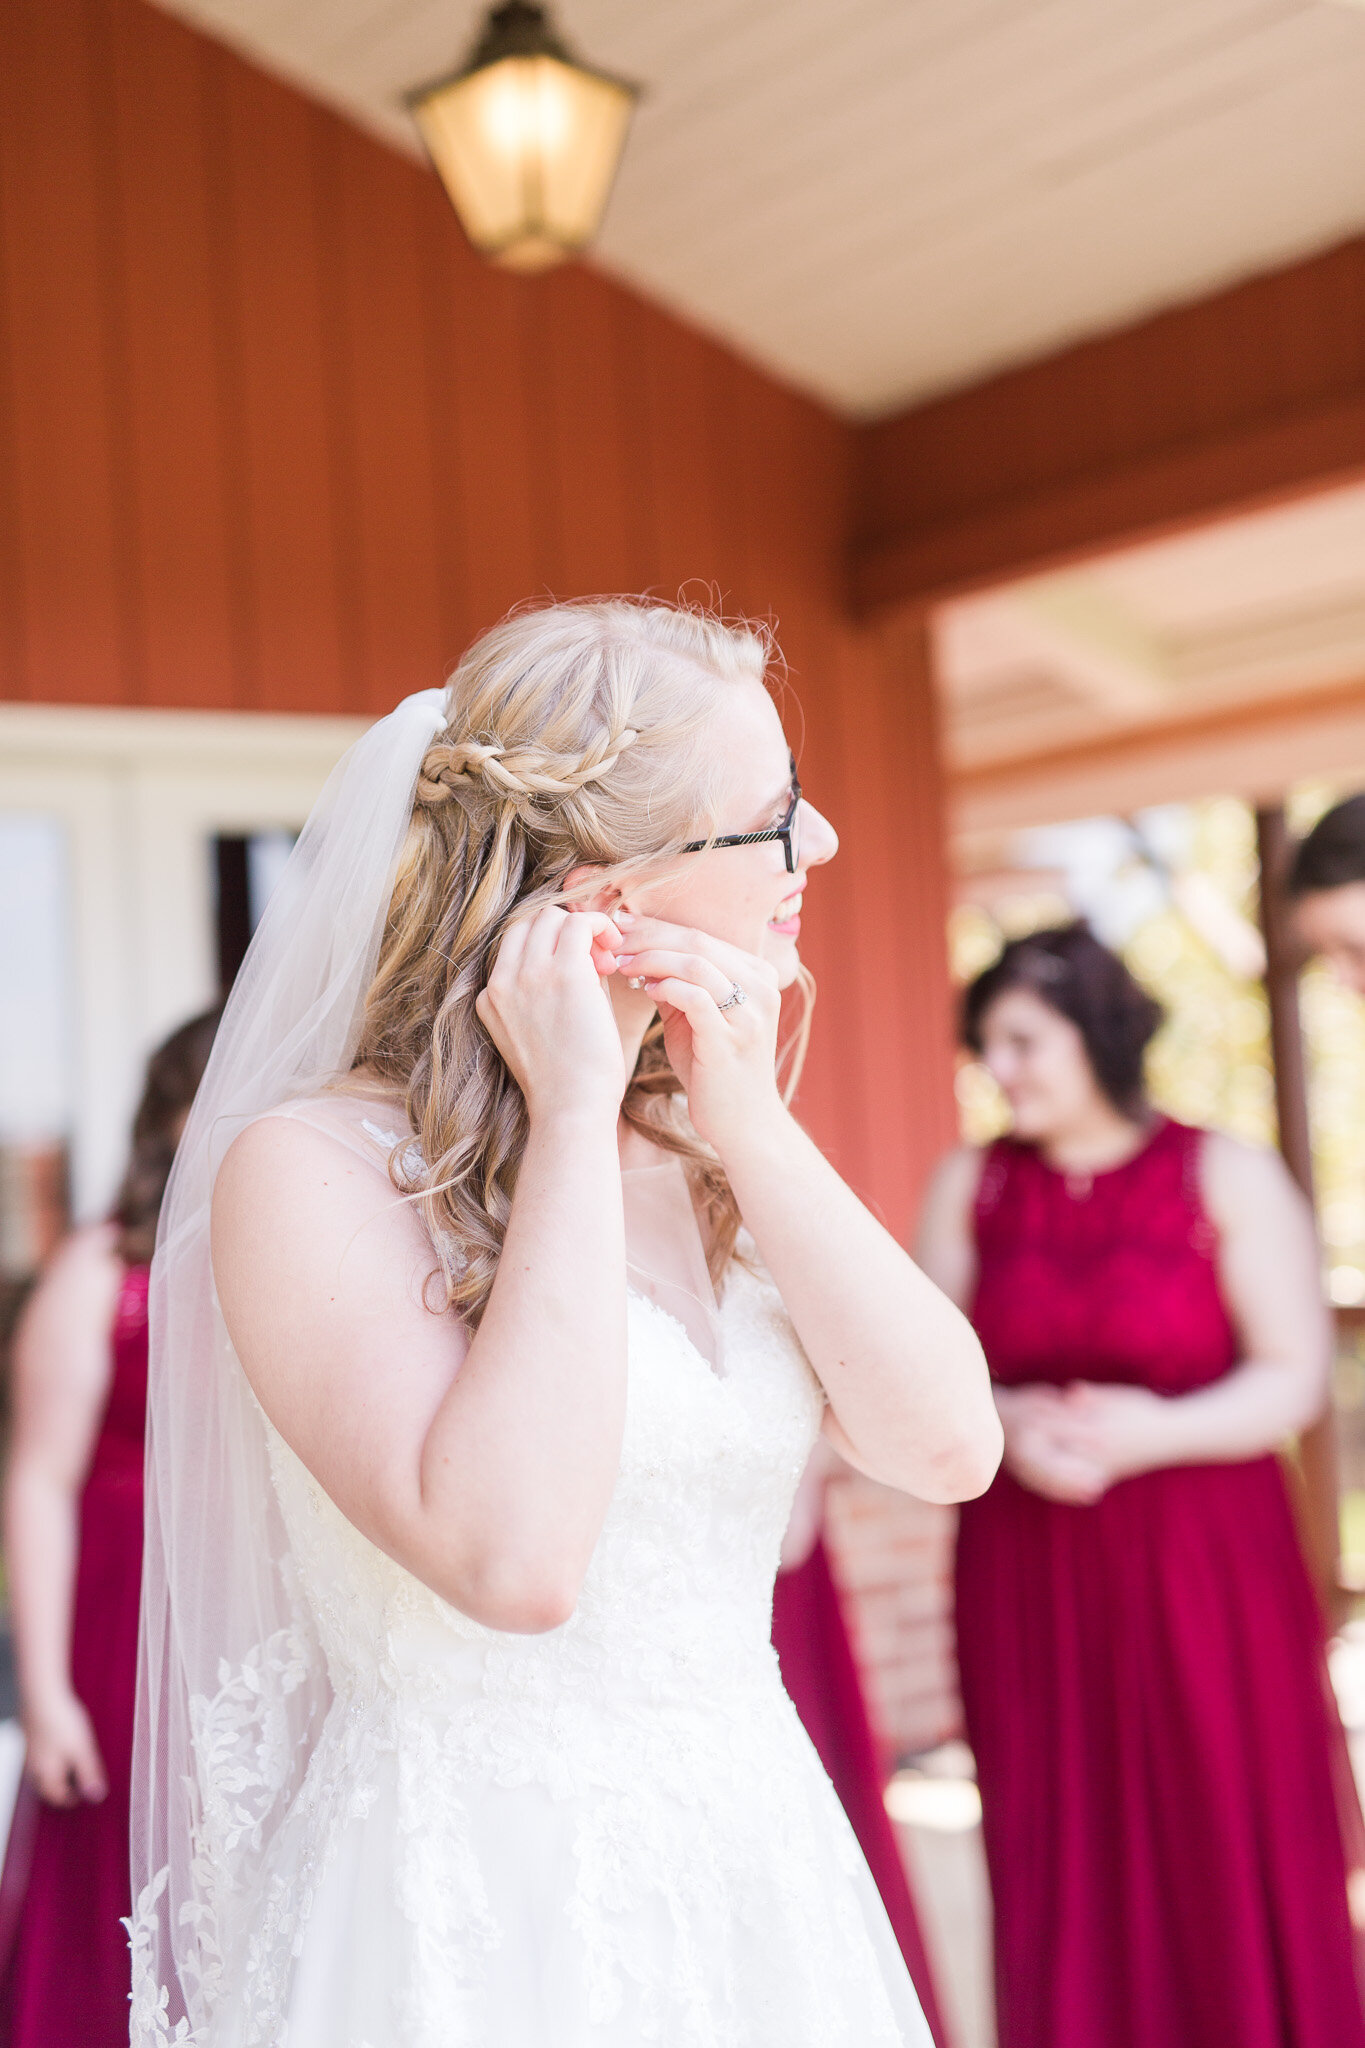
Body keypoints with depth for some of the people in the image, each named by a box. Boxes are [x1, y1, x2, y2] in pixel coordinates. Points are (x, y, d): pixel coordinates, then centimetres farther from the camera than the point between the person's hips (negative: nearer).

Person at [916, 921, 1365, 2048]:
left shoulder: (1228, 1176, -2)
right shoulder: (970, 1184, 7)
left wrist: (1156, 1433, -20)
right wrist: (1005, 1425, -12)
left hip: (1206, 1571, -2)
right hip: (1027, 1577, 3)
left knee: (1228, 1860, 3)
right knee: (1067, 1868, 5)